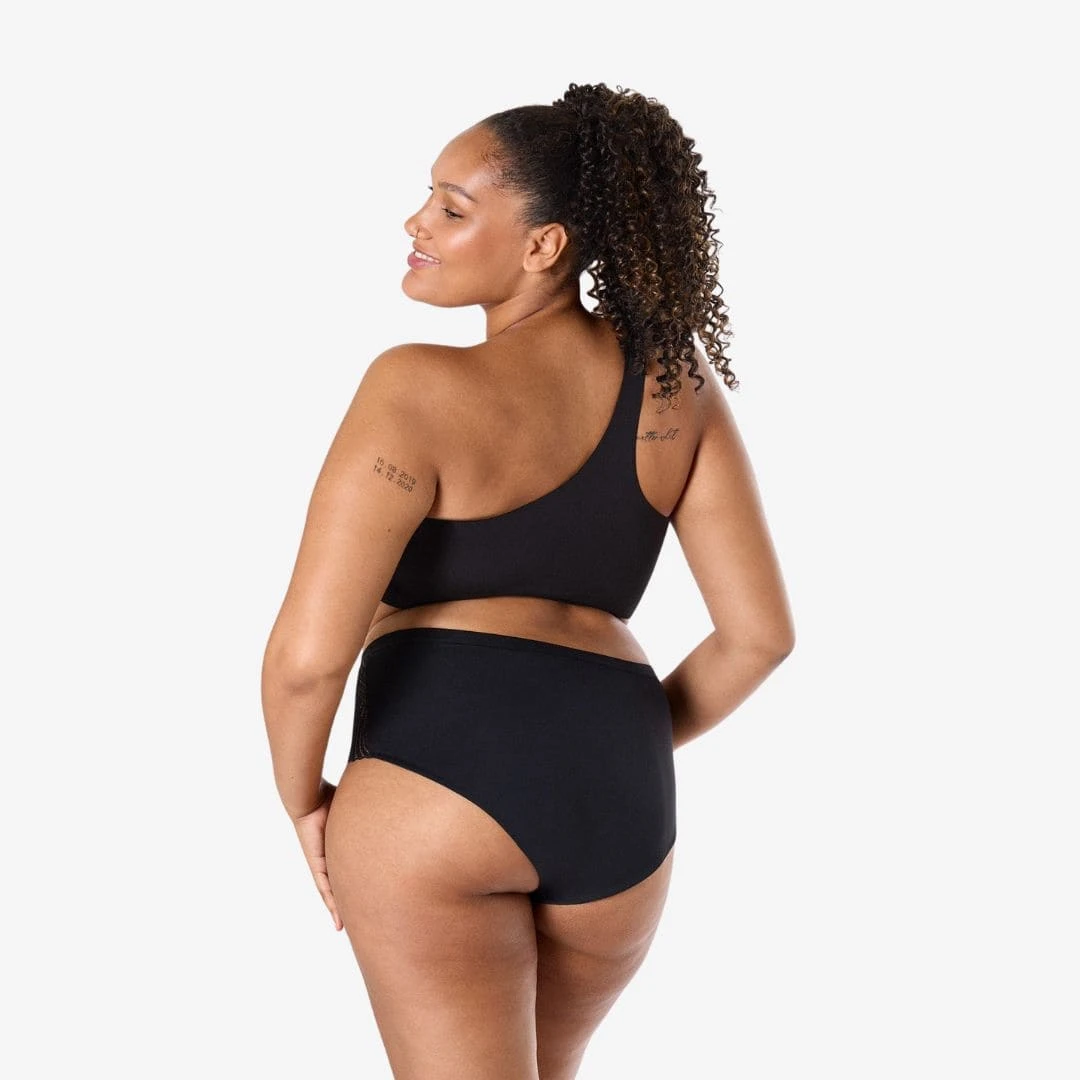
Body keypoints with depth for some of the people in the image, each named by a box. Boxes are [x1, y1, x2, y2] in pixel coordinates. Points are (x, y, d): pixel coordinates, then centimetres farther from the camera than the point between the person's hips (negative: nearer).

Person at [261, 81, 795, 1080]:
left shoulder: (419, 389, -9)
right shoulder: (678, 382, 6)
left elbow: (306, 654, -15)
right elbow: (760, 631, 6)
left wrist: (303, 798, 5)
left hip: (436, 783, -6)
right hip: (616, 812, 7)